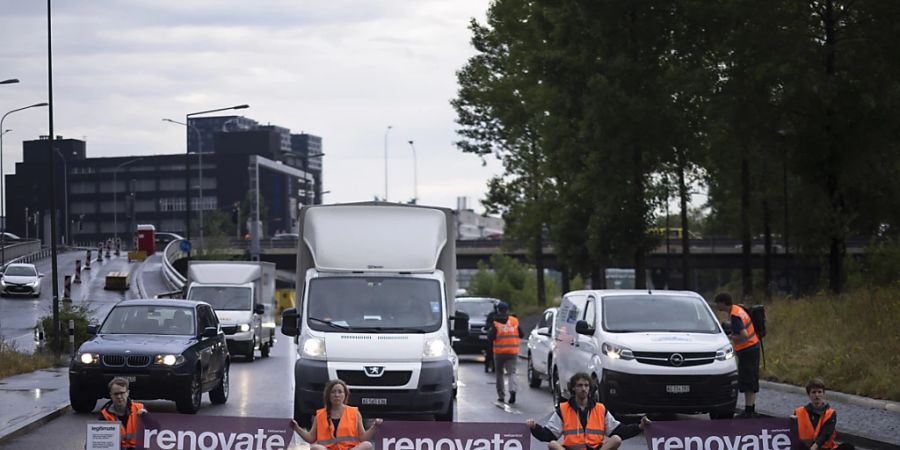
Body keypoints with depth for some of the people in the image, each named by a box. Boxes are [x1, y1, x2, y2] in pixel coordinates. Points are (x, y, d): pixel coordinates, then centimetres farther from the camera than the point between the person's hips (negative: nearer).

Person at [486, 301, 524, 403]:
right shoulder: (515, 321, 3)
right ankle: (512, 389, -26)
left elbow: (490, 337, -10)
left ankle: (501, 395, 14)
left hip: (499, 352, -2)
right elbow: (521, 335, 7)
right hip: (513, 352, 2)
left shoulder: (495, 323, -7)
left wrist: (489, 328, 6)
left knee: (499, 373, 12)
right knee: (511, 372, 0)